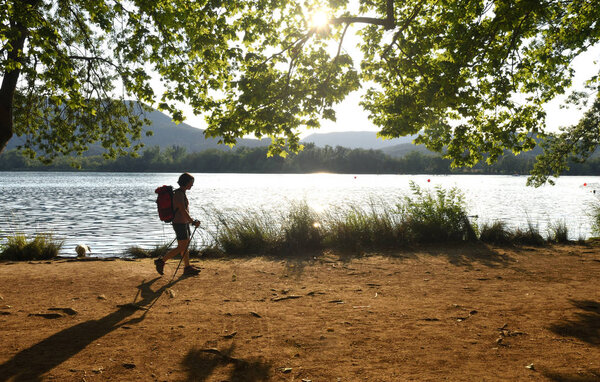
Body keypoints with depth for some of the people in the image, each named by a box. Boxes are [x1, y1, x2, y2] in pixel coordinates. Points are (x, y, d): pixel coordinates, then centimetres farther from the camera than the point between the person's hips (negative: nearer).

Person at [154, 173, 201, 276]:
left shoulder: (182, 193, 11)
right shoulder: (179, 194, -19)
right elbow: (183, 211, -24)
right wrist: (193, 222, -21)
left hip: (184, 223, 10)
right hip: (180, 224, -10)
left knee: (186, 245, 12)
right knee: (181, 247, -5)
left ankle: (188, 268, 17)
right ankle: (161, 262, 4)